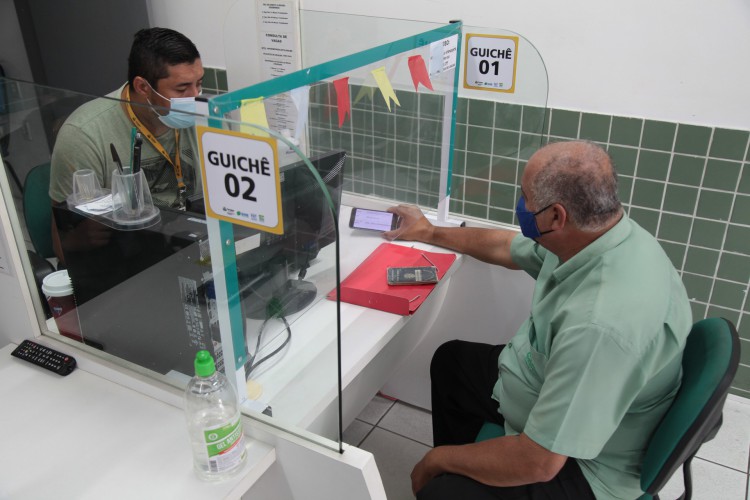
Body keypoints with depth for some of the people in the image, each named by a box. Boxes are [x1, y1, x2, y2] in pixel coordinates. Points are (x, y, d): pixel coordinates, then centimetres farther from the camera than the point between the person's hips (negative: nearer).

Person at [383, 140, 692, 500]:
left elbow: (538, 463, -33)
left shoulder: (602, 322, -40)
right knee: (450, 359, 21)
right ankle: (459, 467, 37)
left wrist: (437, 459, -17)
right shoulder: (586, 235, -12)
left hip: (579, 461, -9)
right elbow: (505, 247, 10)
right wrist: (430, 233, 21)